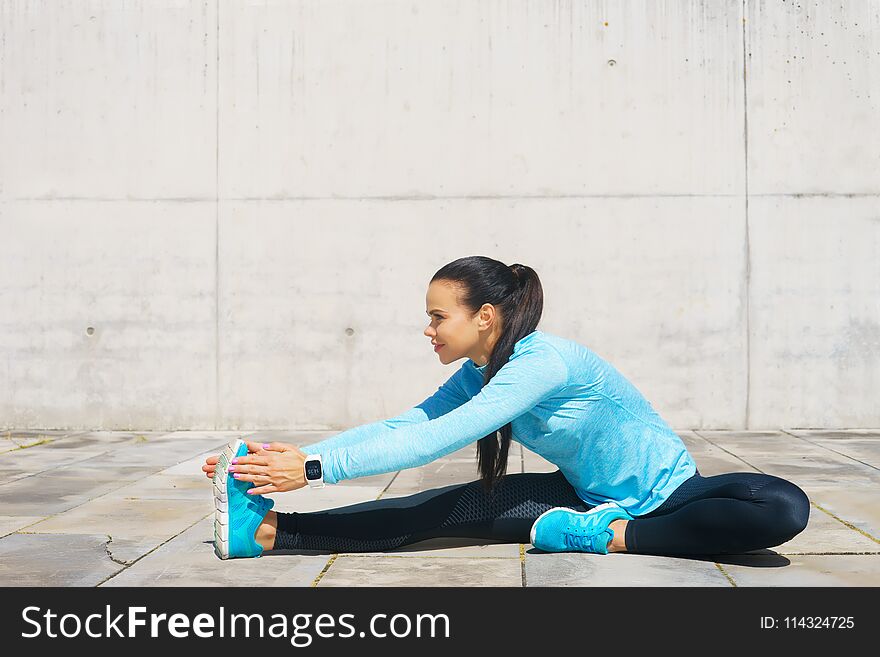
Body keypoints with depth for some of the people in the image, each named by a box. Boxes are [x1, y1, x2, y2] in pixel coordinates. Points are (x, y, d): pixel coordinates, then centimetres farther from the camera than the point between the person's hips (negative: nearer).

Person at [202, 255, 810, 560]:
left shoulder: (544, 362, -29)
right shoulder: (477, 375, -2)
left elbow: (435, 441, -35)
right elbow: (402, 426, -6)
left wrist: (316, 467, -35)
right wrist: (294, 458, -16)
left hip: (666, 491, -6)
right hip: (589, 497, 6)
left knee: (783, 508, -36)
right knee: (447, 507, -15)